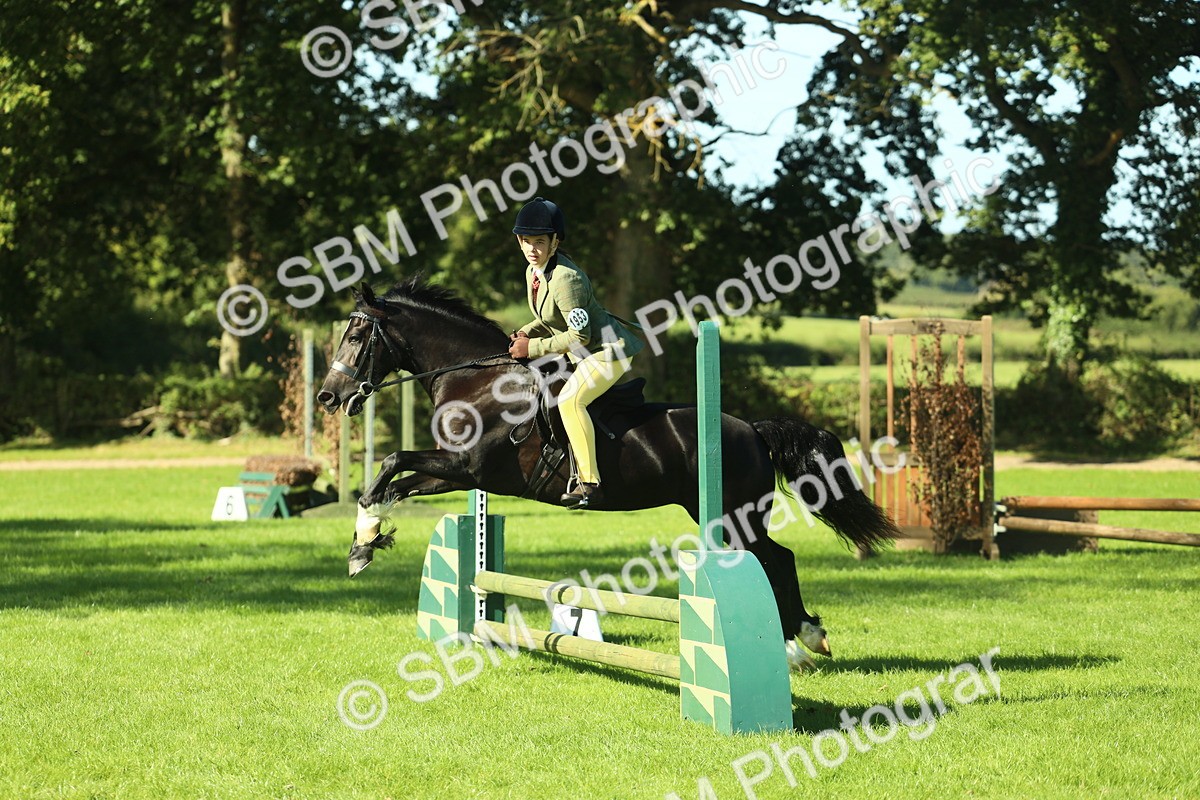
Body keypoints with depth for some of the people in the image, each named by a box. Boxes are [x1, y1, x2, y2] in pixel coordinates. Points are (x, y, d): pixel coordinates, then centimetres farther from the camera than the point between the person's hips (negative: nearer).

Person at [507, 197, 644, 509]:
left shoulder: (565, 278, -27)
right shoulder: (533, 272, 3)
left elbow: (580, 335, -27)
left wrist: (532, 348, -23)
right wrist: (525, 334, -1)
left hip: (609, 349, -11)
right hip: (584, 354, 11)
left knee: (570, 399, -30)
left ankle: (589, 481, -32)